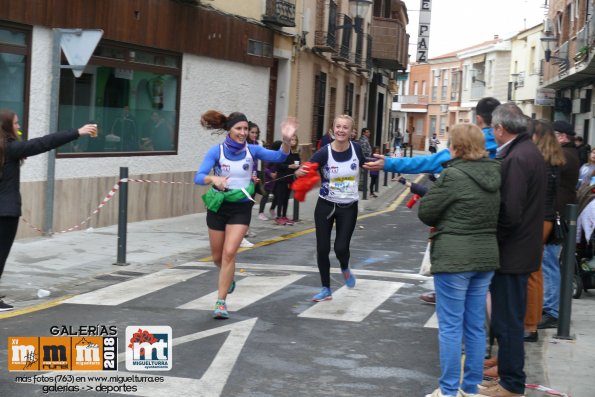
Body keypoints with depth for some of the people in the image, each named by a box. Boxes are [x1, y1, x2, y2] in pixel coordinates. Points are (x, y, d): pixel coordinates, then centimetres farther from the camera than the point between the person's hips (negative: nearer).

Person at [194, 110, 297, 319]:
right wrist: (214, 178, -42)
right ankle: (228, 278, 48)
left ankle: (221, 302, -5)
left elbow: (278, 156, -20)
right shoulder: (216, 151, -11)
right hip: (218, 207, 1)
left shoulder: (252, 150, -7)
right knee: (217, 257, 13)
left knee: (229, 253, -14)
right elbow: (198, 177, -20)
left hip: (241, 208, -1)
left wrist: (286, 140, -39)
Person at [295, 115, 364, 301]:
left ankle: (345, 269, 30)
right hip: (326, 206, 0)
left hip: (348, 207, 0)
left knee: (341, 247, -7)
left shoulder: (357, 149, -8)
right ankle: (326, 289, 21)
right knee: (322, 249, 2)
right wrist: (299, 172, -44)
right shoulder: (324, 153, -16)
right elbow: (303, 171, -23)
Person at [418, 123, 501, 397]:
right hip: (486, 256, 7)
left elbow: (425, 212, -8)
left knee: (450, 326, 0)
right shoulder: (494, 174, 6)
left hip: (454, 258, -7)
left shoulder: (453, 176, -16)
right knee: (475, 326, 13)